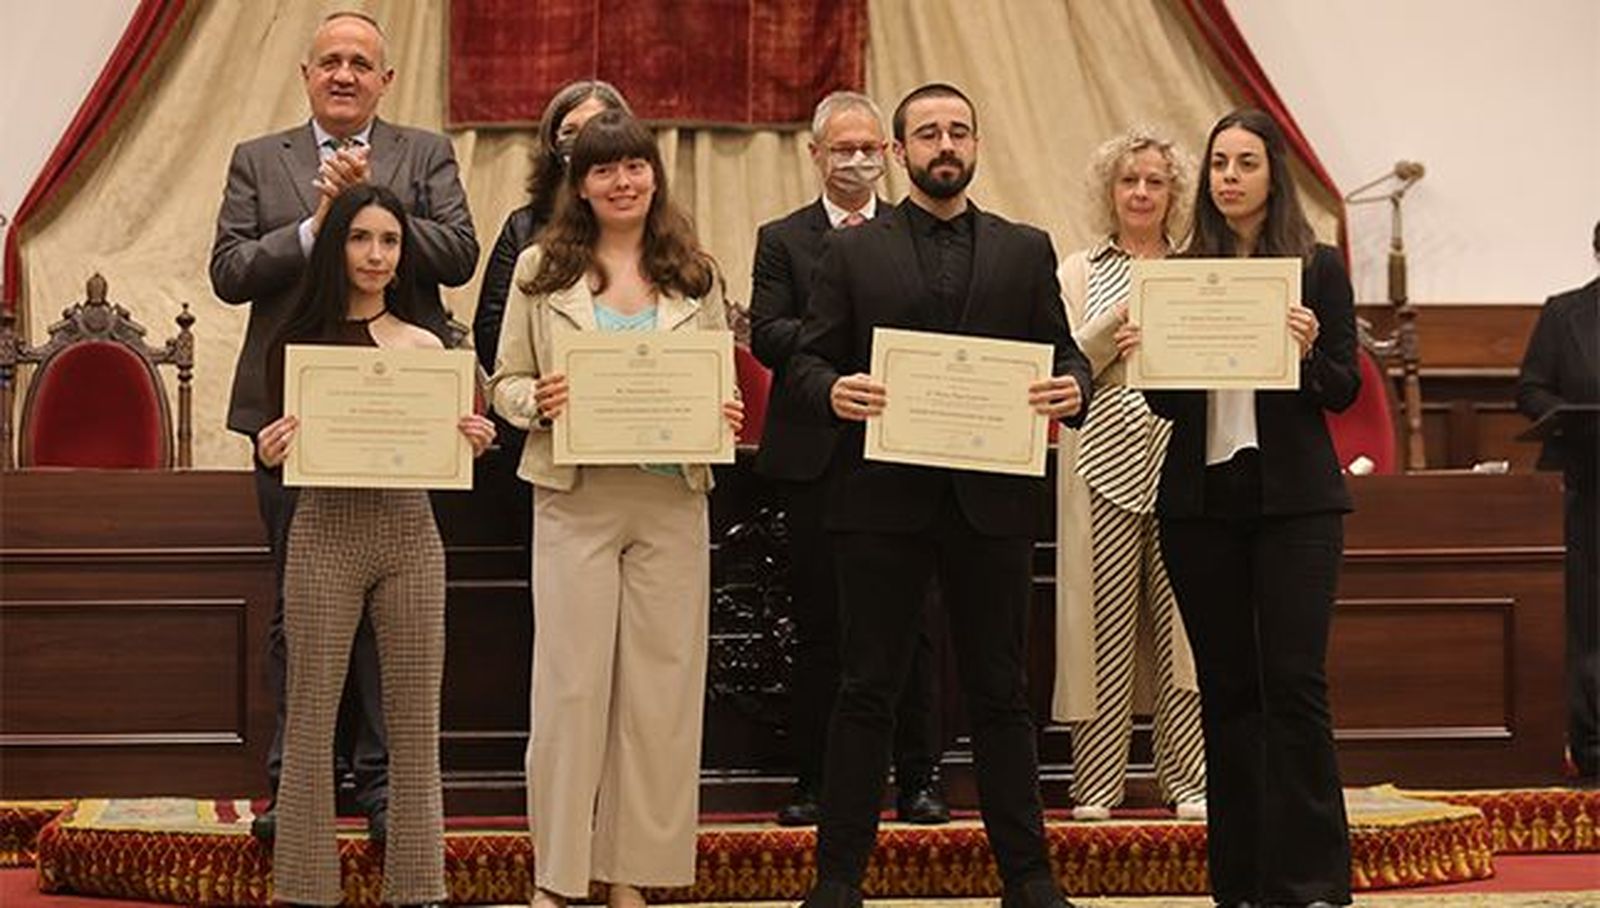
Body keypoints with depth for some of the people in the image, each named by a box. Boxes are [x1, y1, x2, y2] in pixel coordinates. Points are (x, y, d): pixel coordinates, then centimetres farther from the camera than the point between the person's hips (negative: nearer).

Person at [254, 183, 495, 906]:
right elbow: (277, 454, 6)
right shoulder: (298, 340, 4)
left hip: (409, 529, 2)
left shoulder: (425, 344, 8)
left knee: (415, 720, 5)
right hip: (325, 530, -1)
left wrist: (474, 441, -10)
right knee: (312, 718, 2)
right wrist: (268, 453, -16)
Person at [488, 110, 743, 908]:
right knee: (570, 683, -1)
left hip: (672, 499, 2)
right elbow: (505, 383, 5)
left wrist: (720, 417, -8)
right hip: (575, 498, -2)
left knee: (659, 684, 4)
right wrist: (538, 401, -15)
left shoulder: (695, 275, 9)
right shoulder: (541, 270, 4)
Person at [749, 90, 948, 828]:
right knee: (817, 626, 5)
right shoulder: (782, 239, 7)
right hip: (815, 456, 0)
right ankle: (813, 780, 12)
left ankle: (917, 779, 10)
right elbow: (766, 336, -5)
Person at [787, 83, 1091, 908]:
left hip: (992, 498, 1)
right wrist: (833, 392, -18)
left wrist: (1072, 388, -13)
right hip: (881, 498, -1)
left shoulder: (1026, 251, 12)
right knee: (867, 691, 3)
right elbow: (807, 359, 4)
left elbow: (1062, 352, 10)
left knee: (1000, 692, 7)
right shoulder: (851, 252, 7)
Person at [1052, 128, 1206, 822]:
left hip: (1181, 464, 1)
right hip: (1104, 459, -1)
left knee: (1181, 624, -1)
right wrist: (1119, 320, -14)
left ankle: (1188, 781, 6)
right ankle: (1096, 784, 5)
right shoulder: (1081, 272, 10)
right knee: (1104, 624, -1)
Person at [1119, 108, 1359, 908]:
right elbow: (1167, 401, 11)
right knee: (1226, 686, 6)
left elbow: (1344, 390, 0)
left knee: (1293, 682, -8)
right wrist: (1139, 355, -8)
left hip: (1293, 498, -3)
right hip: (1200, 497, 3)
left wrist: (1308, 352, -19)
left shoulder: (1318, 269, 2)